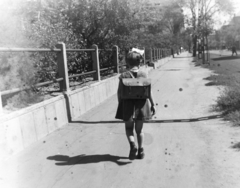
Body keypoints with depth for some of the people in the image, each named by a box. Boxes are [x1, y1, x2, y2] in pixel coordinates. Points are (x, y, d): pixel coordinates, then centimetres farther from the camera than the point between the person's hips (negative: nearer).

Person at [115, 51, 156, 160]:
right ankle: (140, 151, 21)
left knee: (128, 127, 16)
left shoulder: (123, 76, -9)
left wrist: (120, 104, 10)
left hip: (128, 105, -2)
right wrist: (152, 104, 7)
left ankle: (132, 144, -8)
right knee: (139, 129, 16)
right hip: (141, 104, 2)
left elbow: (119, 93, -6)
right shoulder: (143, 75, -5)